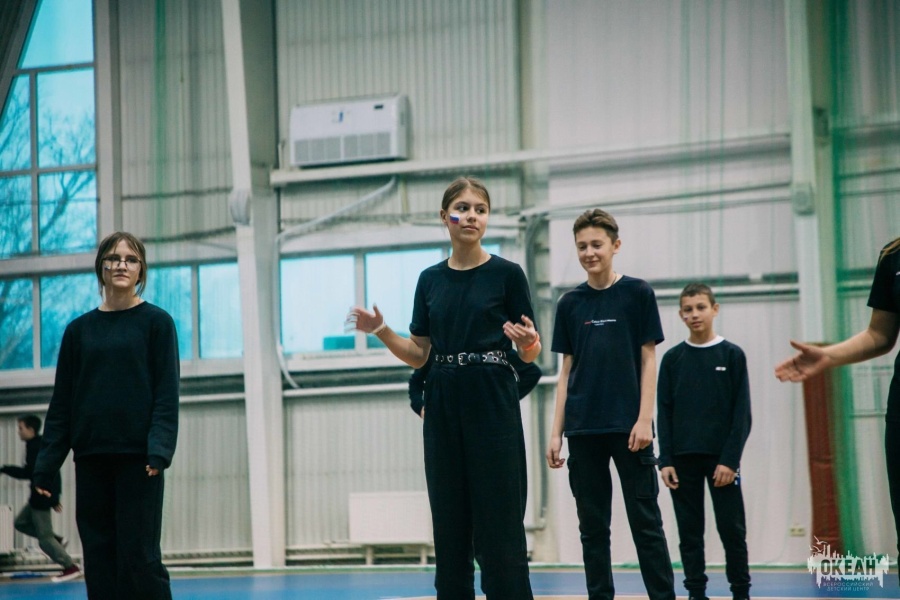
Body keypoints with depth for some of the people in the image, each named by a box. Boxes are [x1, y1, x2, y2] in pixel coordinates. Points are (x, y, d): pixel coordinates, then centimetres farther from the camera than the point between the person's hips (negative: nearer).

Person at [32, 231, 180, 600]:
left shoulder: (156, 322, 2)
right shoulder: (79, 330, 11)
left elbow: (167, 393, -4)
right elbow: (62, 401, 11)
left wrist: (159, 449, -18)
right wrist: (46, 464, 5)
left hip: (136, 458, -4)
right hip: (91, 458, 4)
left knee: (139, 556, -7)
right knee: (98, 558, 3)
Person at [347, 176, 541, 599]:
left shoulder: (506, 274, -2)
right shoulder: (430, 280, 11)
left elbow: (530, 354, 0)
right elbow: (418, 355, 12)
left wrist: (527, 341, -22)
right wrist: (380, 331, -4)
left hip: (493, 408, -4)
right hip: (444, 409, 4)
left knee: (499, 532, -6)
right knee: (450, 531, 6)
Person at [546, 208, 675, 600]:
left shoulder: (637, 293, 0)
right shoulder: (570, 304, 9)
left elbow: (648, 359, -1)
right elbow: (567, 369, 10)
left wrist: (644, 419, -9)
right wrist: (556, 431, 5)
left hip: (627, 426, -3)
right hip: (584, 430, 3)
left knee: (645, 522, -2)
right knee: (593, 526, 6)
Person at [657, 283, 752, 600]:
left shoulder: (732, 355, 1)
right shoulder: (672, 359, 6)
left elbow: (742, 413, -2)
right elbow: (664, 413, 6)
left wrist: (730, 459, -10)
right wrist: (665, 460, -3)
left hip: (721, 458, -2)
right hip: (683, 459, 2)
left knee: (732, 529, -1)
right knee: (690, 532, 4)